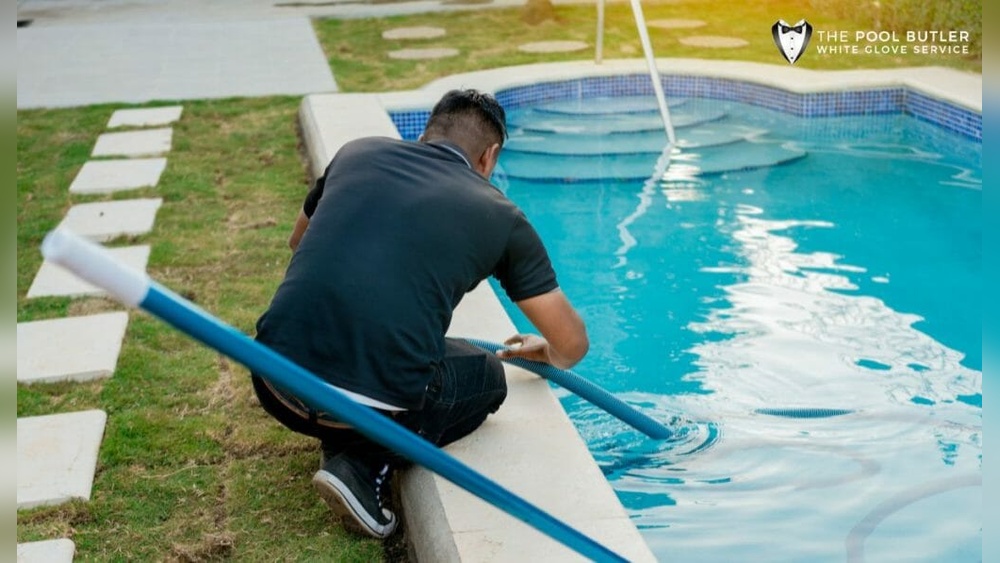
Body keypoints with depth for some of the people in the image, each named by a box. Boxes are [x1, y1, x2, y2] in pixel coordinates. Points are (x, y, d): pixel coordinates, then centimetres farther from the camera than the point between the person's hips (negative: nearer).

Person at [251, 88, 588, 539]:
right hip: (373, 403, -4)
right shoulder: (499, 215, 8)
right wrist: (545, 352, 40)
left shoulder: (358, 152, 16)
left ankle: (340, 442, 17)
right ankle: (364, 466, 6)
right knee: (487, 378, 26)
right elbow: (572, 344, 16)